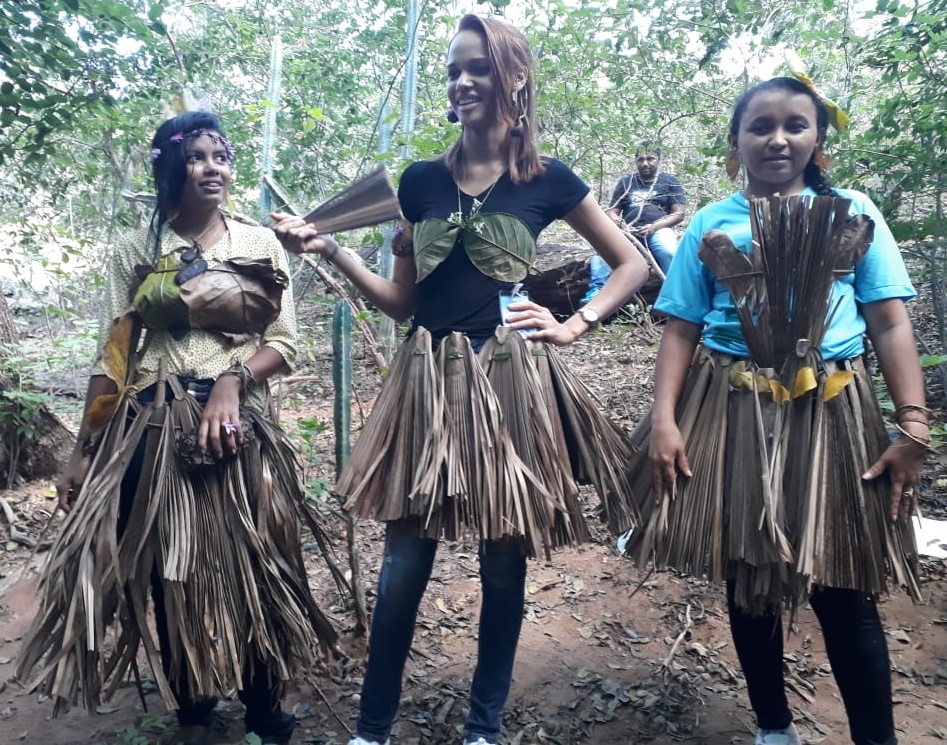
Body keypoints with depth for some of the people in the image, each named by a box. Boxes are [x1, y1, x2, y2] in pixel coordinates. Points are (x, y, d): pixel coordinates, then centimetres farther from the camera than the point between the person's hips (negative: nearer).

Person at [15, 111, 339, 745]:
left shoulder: (262, 245, 6)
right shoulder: (135, 252, 6)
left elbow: (285, 342, 2)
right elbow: (112, 358, 5)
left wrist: (232, 379, -15)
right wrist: (85, 450, 3)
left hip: (241, 428, 0)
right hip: (155, 430, 1)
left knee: (251, 566, 3)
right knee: (173, 572, 7)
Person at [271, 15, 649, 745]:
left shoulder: (546, 179, 3)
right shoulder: (422, 180, 9)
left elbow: (633, 264, 10)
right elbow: (402, 299, 10)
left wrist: (574, 324, -1)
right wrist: (331, 250, -1)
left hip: (509, 380, -1)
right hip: (430, 381, 2)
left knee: (504, 559, 8)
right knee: (403, 564, 4)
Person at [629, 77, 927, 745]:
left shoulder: (853, 210, 6)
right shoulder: (711, 224, 7)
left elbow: (892, 324, 2)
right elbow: (682, 330, 3)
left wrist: (914, 424, -8)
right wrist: (664, 420, -9)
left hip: (831, 415, -1)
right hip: (732, 415, 1)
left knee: (843, 588, 3)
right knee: (748, 579, 11)